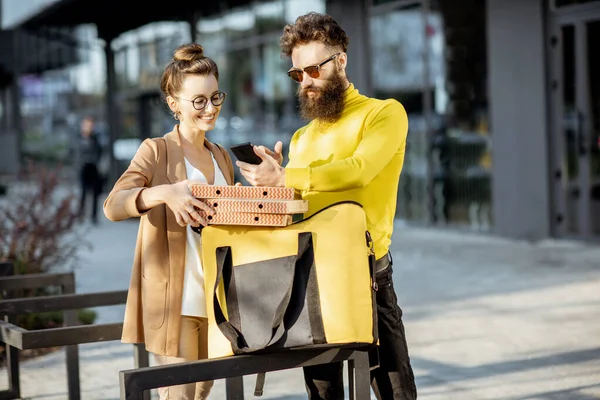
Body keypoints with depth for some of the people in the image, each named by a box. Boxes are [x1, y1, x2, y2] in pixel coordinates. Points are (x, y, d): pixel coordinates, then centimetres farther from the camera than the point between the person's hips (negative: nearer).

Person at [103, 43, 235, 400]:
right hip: (173, 299, -7)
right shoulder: (157, 150, -5)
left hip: (216, 297, 7)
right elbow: (113, 206, -19)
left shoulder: (222, 157, 15)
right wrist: (164, 192, -36)